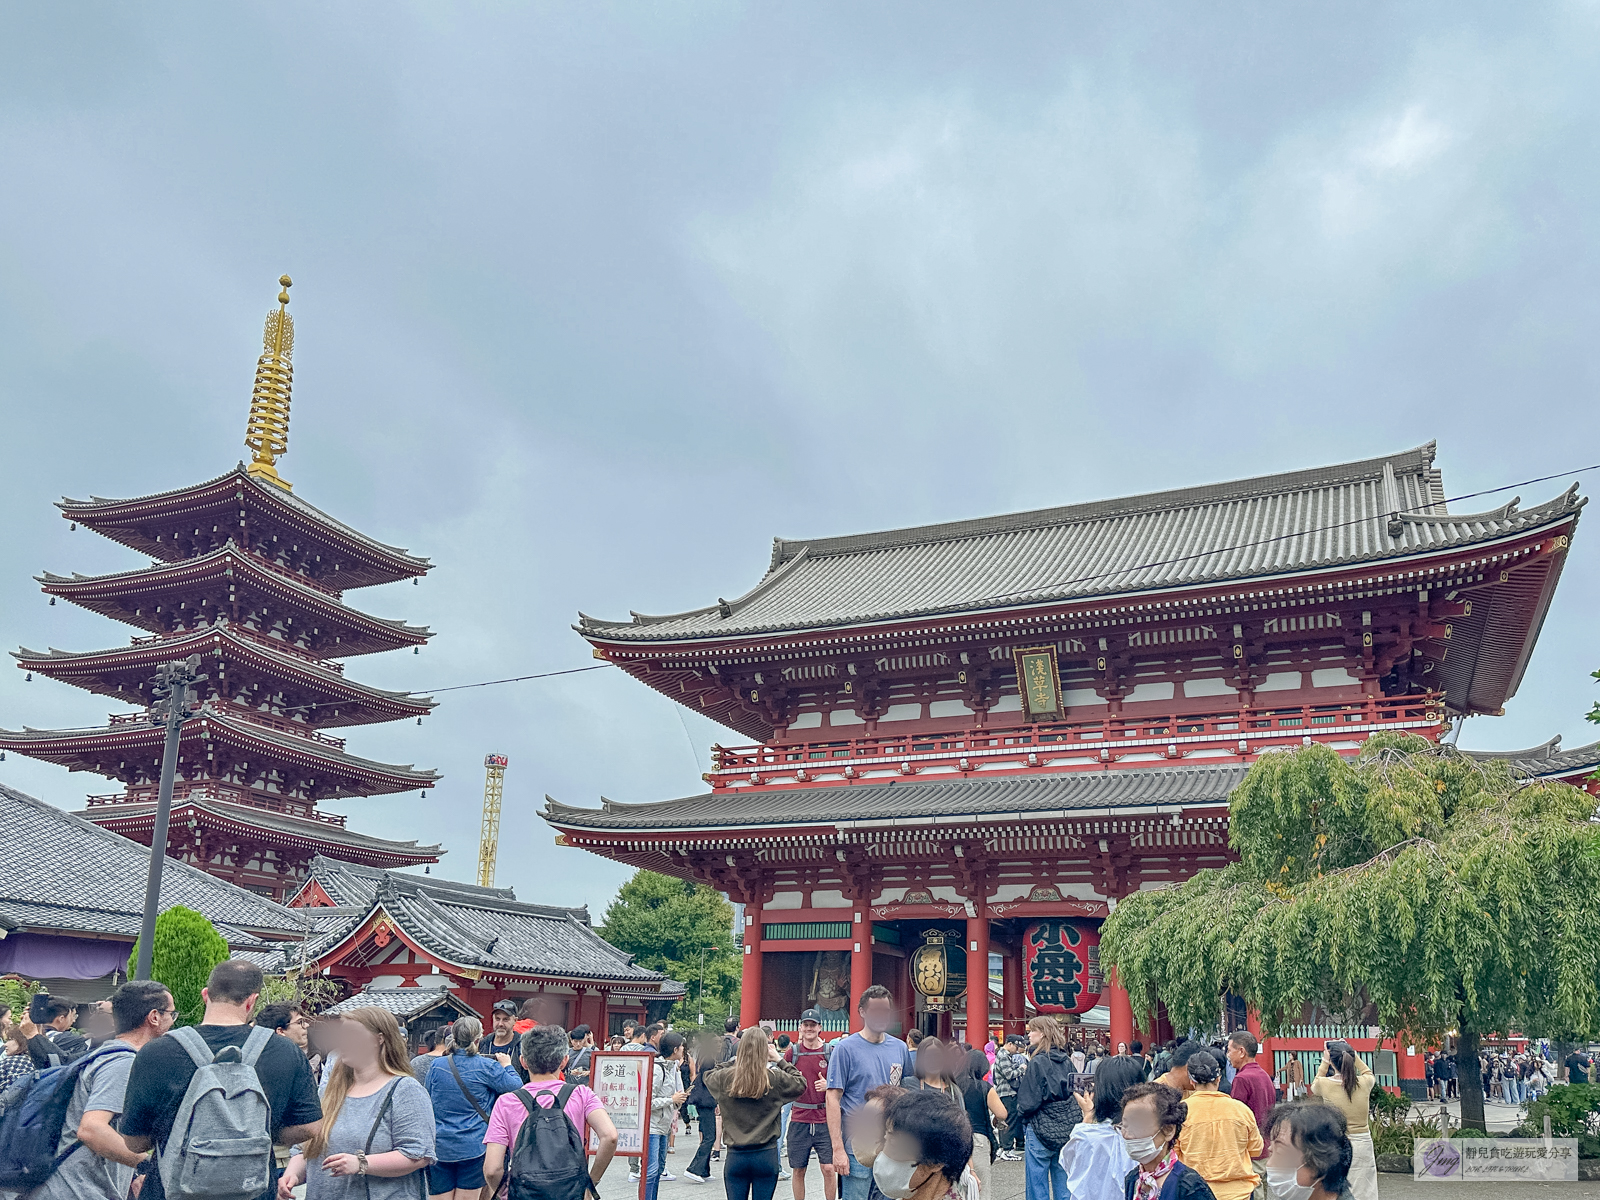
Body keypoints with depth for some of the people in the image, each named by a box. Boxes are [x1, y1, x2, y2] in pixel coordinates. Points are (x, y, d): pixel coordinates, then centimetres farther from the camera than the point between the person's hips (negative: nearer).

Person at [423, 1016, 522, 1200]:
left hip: (438, 1148, 2)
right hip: (472, 1147, -2)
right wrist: (506, 1066, 13)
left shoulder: (436, 1066, -1)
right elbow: (516, 1086, -4)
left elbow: (425, 1100, 10)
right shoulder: (487, 1067, -8)